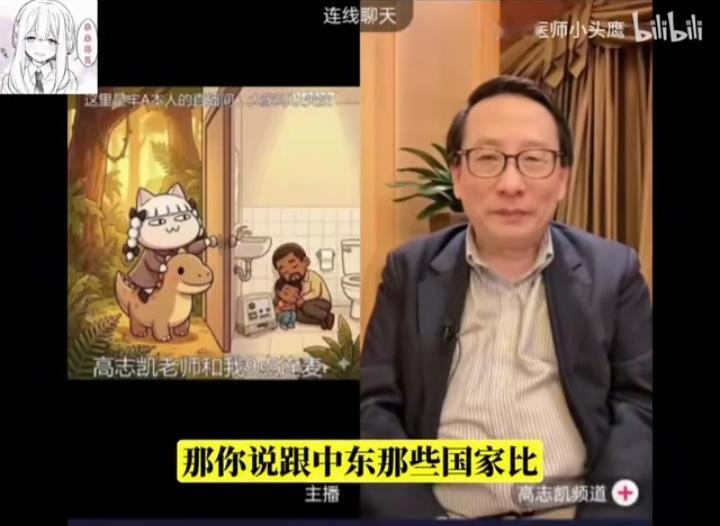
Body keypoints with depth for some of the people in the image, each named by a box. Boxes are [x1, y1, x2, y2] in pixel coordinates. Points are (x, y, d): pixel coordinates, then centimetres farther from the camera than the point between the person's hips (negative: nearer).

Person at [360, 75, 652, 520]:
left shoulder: (613, 270, 8)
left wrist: (602, 514, -13)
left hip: (576, 510, 1)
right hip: (441, 512, 0)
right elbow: (374, 406, 4)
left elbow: (641, 403, 3)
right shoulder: (411, 270, 8)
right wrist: (415, 515, -12)